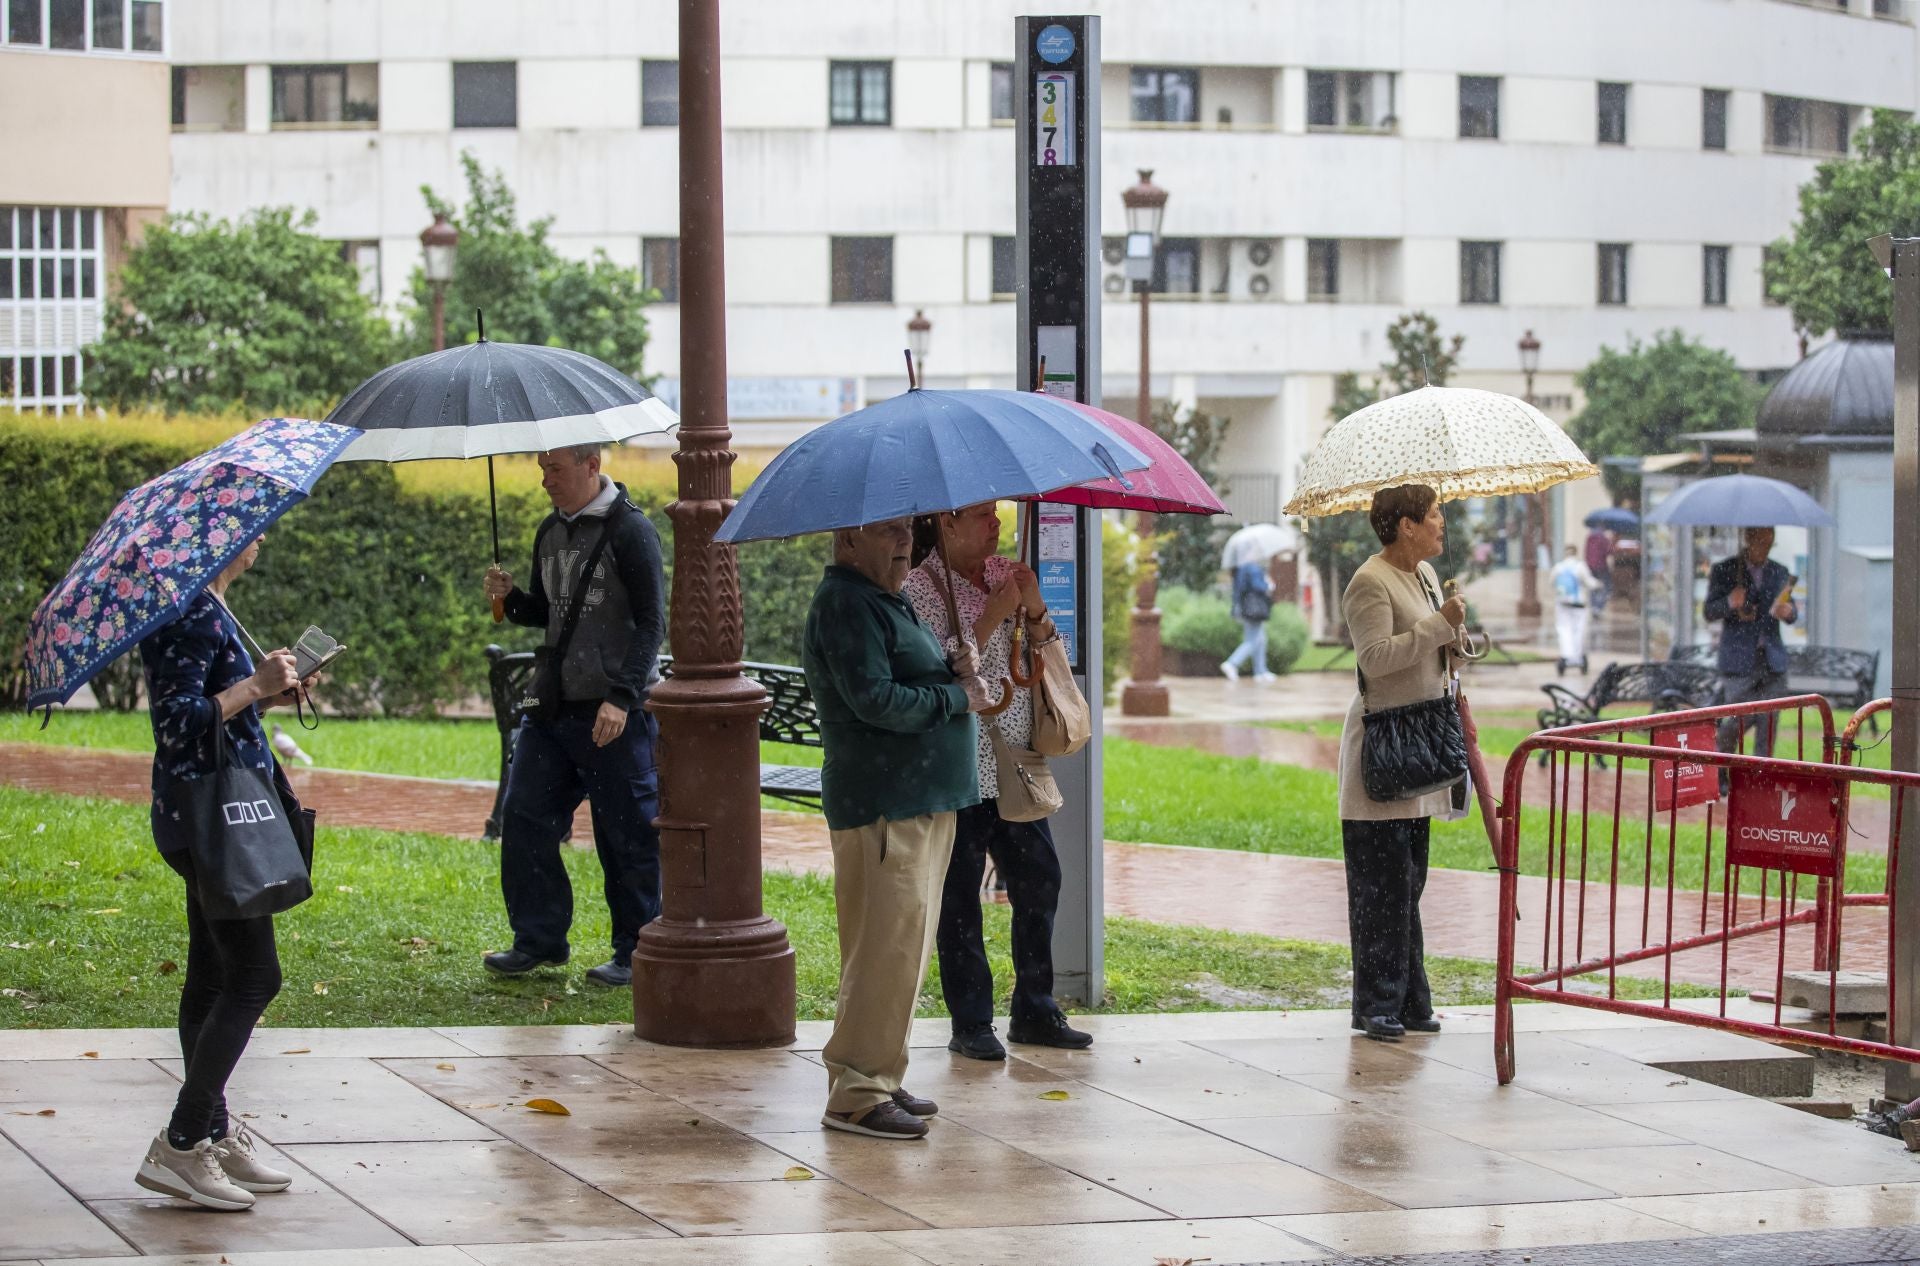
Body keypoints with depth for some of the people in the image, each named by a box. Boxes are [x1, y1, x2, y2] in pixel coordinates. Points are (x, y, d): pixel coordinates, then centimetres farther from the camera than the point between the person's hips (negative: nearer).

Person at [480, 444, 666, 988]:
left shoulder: (629, 531, -9)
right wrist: (511, 598, 1)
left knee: (627, 836, 0)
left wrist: (621, 696, -20)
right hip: (554, 704, 7)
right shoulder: (551, 531, 13)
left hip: (615, 714, -7)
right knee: (525, 819, 5)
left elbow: (651, 621, -12)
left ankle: (637, 953, 9)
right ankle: (539, 939, 16)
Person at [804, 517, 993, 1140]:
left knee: (905, 947, 14)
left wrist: (957, 666, 2)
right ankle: (855, 1094, -9)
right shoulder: (844, 605, -13)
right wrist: (958, 696, -13)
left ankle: (881, 1079, 21)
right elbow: (874, 700, -22)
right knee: (889, 946, -11)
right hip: (883, 805, -11)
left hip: (924, 801, 11)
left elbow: (915, 679, 24)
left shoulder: (889, 603, 20)